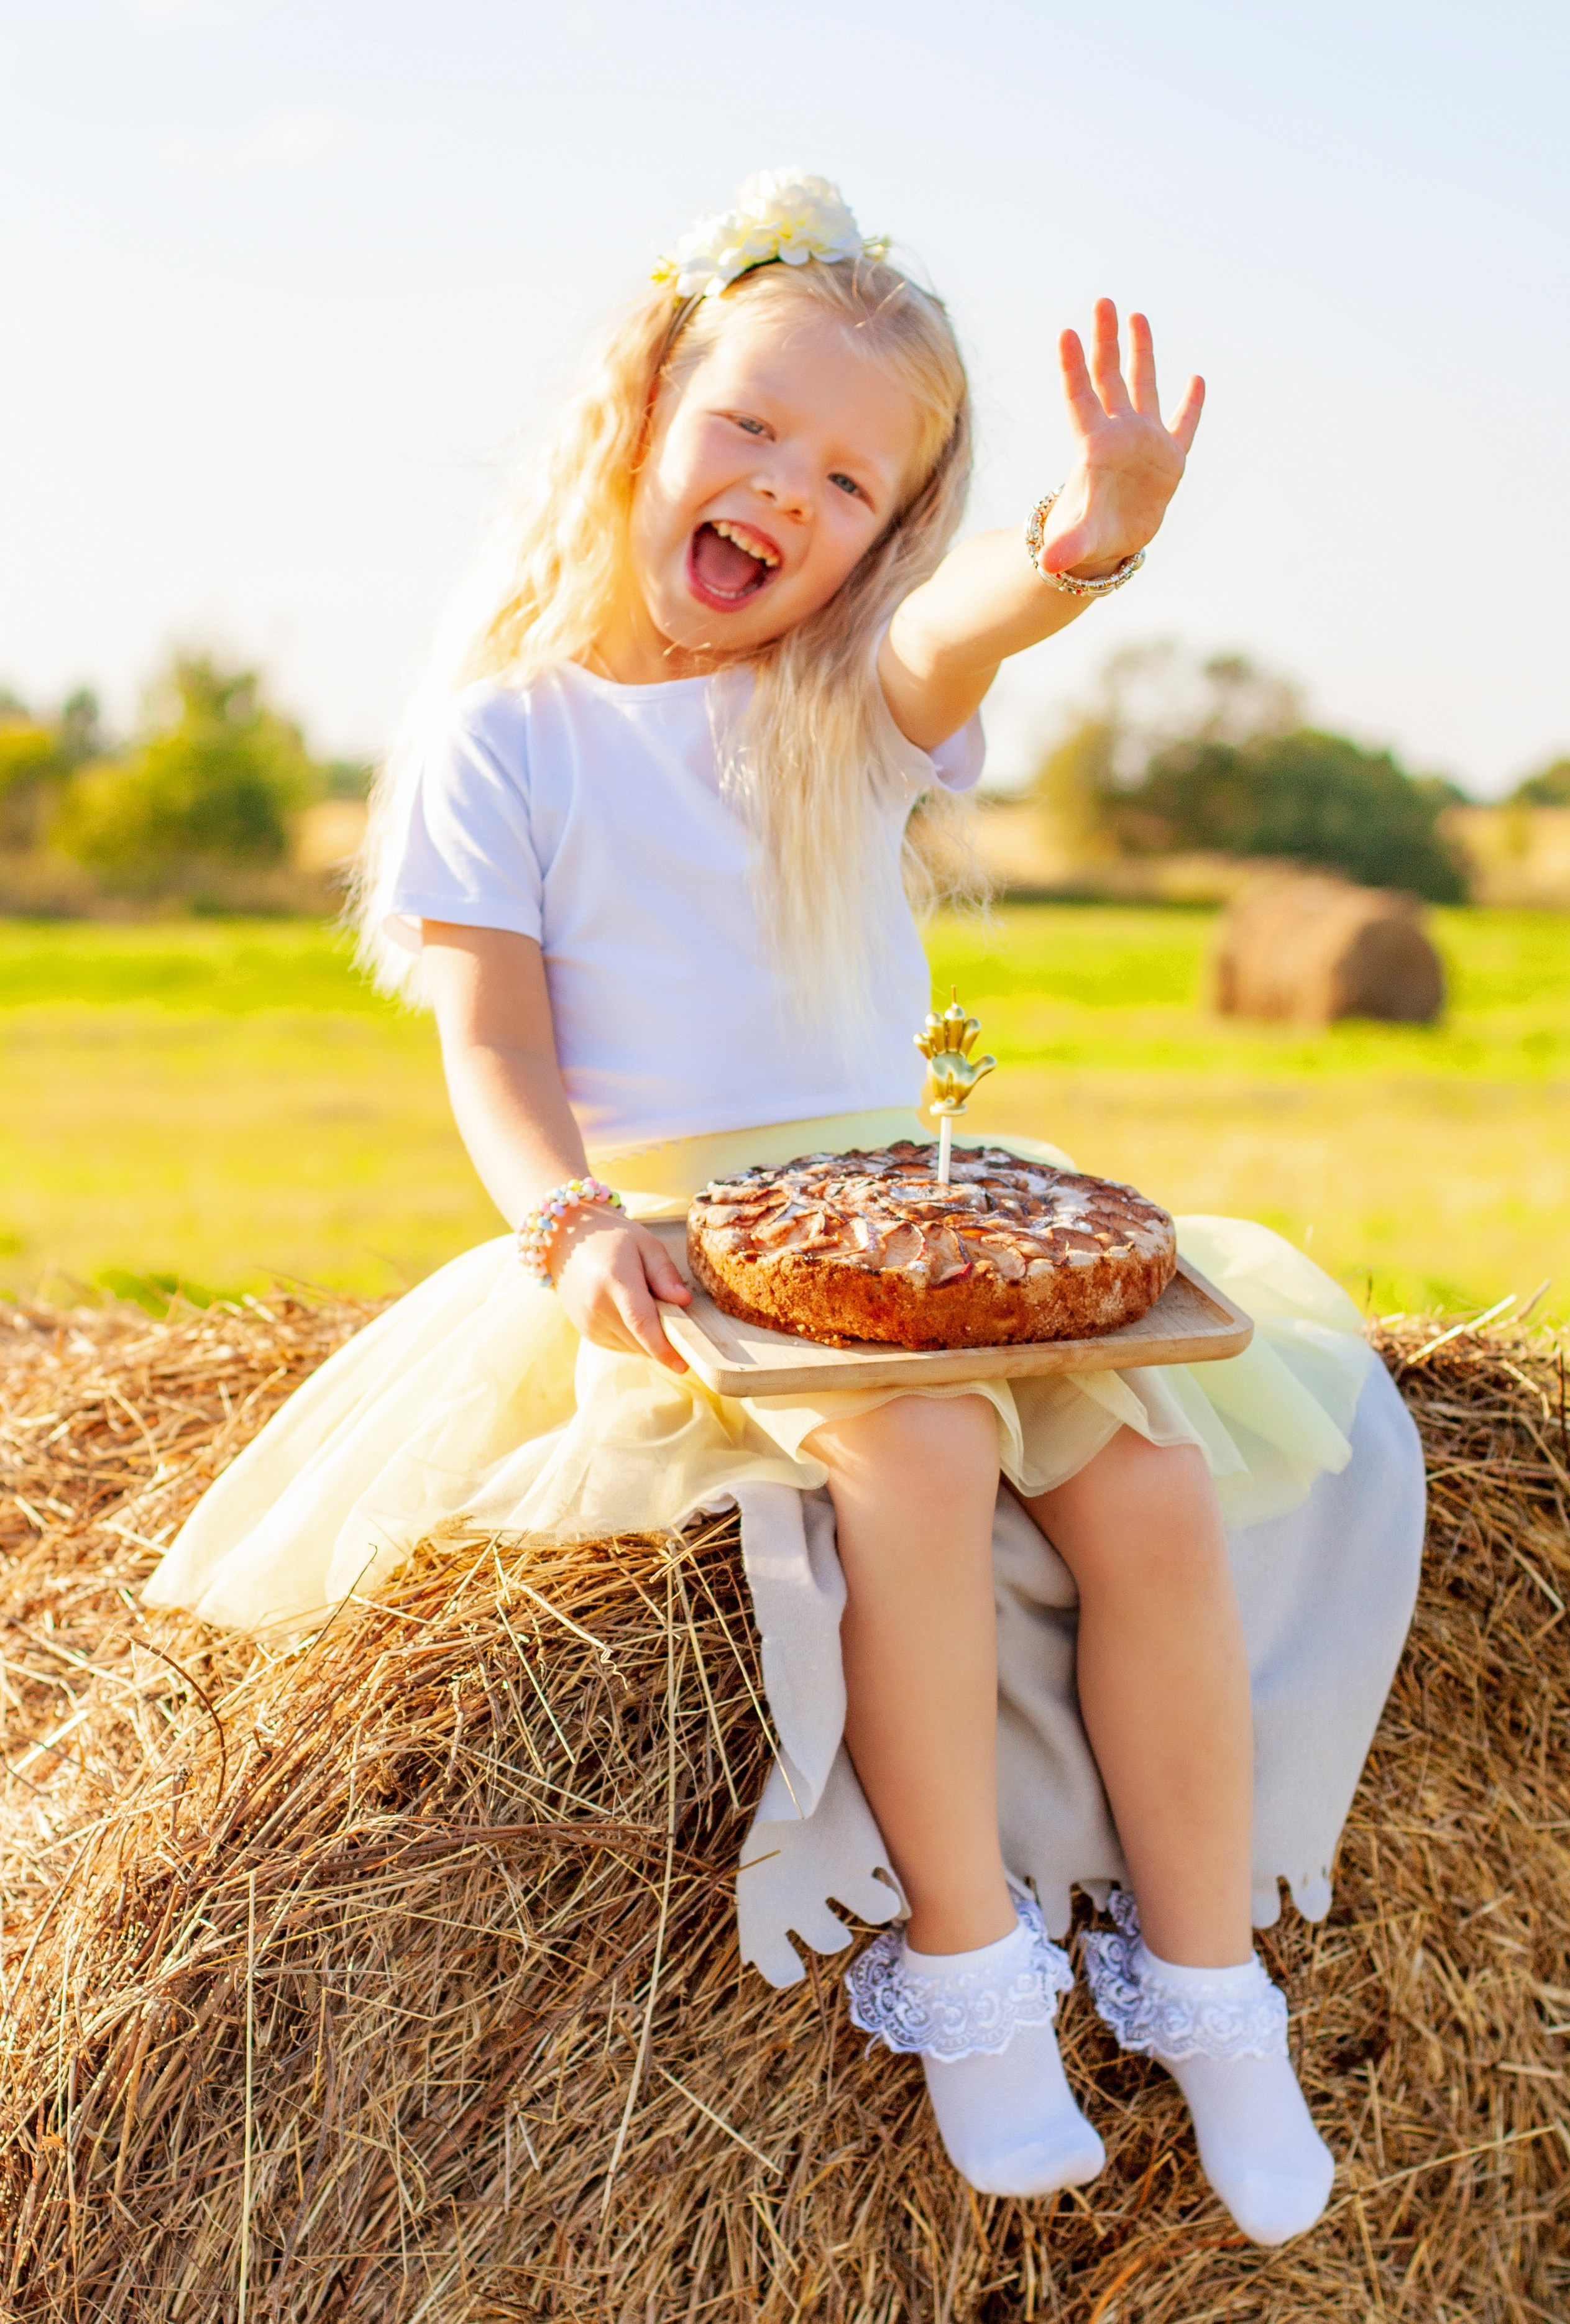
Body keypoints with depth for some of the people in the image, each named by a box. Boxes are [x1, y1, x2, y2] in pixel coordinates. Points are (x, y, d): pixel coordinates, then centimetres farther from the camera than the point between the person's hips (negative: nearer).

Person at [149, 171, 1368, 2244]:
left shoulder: (856, 706, 11)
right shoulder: (503, 732, 4)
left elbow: (964, 620, -15)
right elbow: (492, 1043, -3)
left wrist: (1089, 537, -39)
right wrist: (573, 1220, -24)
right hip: (671, 1241, -4)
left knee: (1155, 1484, -18)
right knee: (917, 1452, -33)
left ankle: (1204, 1983, -2)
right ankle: (964, 1966, -17)